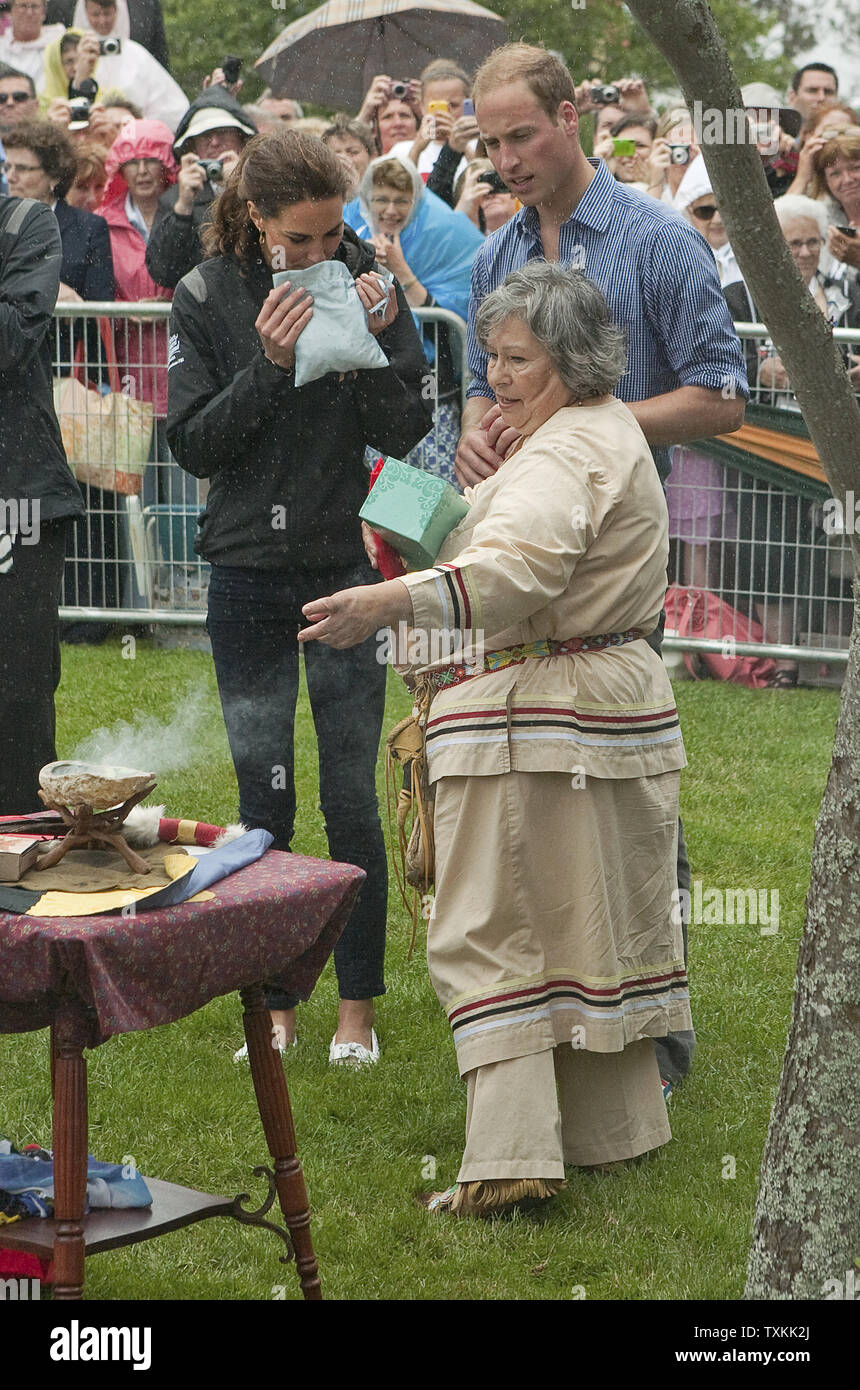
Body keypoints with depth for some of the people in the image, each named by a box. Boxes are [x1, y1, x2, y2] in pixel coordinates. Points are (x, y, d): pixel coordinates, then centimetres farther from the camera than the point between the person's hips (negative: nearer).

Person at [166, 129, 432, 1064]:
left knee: (350, 798, 2)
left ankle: (357, 1006, 13)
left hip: (349, 566, 0)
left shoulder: (367, 283, -2)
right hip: (248, 574, 1)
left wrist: (372, 347, -18)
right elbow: (192, 444, -6)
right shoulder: (206, 297, -3)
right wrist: (268, 365, -18)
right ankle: (275, 1005, 19)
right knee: (263, 802, 7)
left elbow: (406, 435, -3)